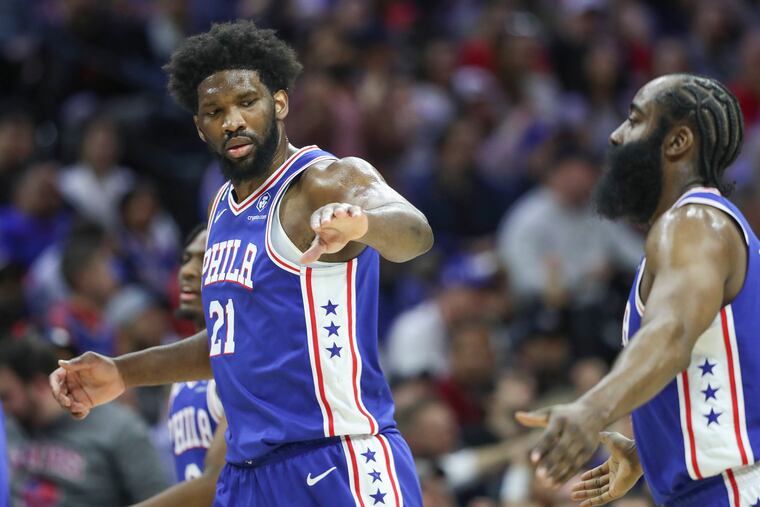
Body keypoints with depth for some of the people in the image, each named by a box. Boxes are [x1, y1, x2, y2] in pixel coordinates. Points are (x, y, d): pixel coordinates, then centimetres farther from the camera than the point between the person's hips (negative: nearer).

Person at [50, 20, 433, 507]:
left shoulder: (330, 181, -10)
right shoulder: (224, 206, 16)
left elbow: (414, 232, -32)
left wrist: (359, 222, -53)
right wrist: (124, 373, 24)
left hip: (339, 466, -8)